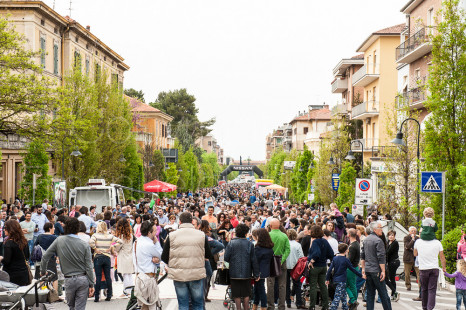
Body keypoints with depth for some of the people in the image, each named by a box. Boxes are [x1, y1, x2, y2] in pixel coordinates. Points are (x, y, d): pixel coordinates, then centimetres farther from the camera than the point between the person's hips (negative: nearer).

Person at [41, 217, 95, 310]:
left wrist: (43, 271, 17)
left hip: (69, 280, 0)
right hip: (83, 279, 0)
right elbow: (89, 267, -5)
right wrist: (91, 284, 3)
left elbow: (45, 257, 0)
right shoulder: (85, 245, -7)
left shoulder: (59, 241, -5)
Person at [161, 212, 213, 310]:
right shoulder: (201, 235, -2)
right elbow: (209, 256, 6)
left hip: (178, 275, 0)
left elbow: (164, 258, 1)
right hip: (197, 274, 0)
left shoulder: (172, 235, -4)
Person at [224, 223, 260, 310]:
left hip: (234, 273, -1)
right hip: (246, 273, 1)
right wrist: (256, 274, 6)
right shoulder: (249, 244, -3)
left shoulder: (231, 243, -6)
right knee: (246, 295, 11)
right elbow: (254, 260, -1)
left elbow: (226, 258, -7)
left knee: (237, 296, 5)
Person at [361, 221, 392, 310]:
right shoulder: (378, 240, -13)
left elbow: (362, 256, 15)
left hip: (367, 270, 7)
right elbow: (381, 257, -16)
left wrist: (363, 268, 19)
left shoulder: (366, 240, 11)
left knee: (370, 293, 9)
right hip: (376, 271, -7)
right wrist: (383, 271, -14)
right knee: (383, 293, -1)